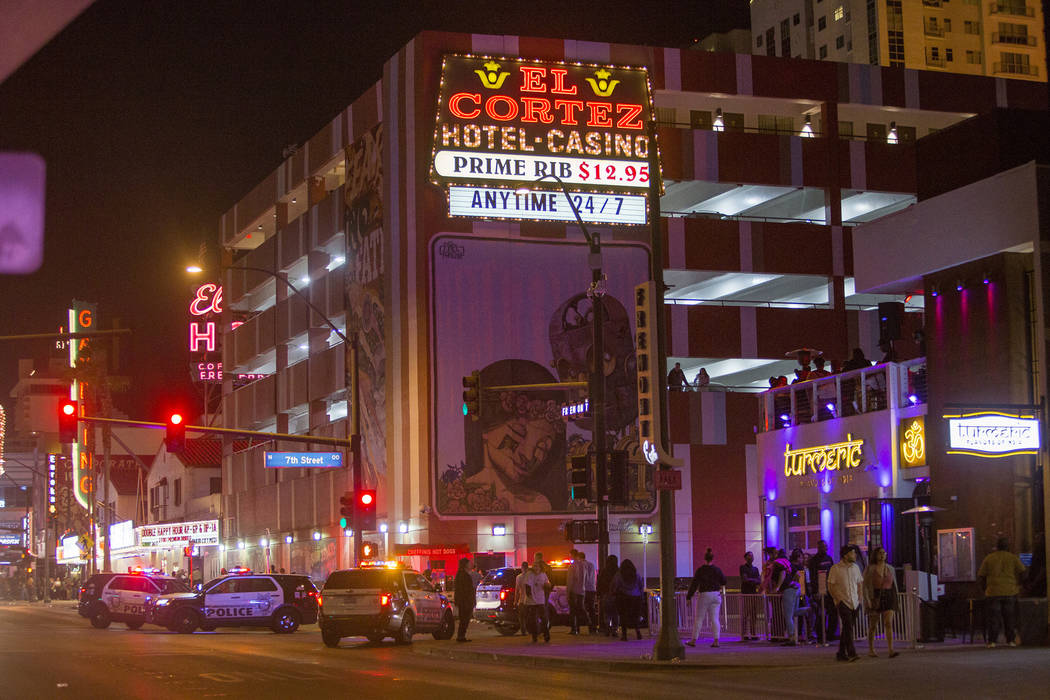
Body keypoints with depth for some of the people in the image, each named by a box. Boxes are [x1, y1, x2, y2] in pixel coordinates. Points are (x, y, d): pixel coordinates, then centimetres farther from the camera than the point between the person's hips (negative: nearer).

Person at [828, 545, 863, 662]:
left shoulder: (855, 567, 11)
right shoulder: (835, 569, -6)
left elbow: (859, 584, 20)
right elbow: (830, 587, -5)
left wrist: (859, 599, 10)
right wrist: (838, 600, -11)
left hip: (854, 603, 6)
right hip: (843, 602, -6)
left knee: (847, 628, 9)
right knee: (848, 627, -17)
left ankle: (841, 653, 18)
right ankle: (851, 653, -22)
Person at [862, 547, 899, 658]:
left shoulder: (890, 568, 10)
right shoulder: (870, 569, -3)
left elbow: (894, 585, 16)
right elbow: (865, 586, -7)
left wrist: (895, 600, 12)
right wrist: (868, 600, -16)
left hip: (888, 598, 3)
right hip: (875, 598, -3)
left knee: (888, 623, -10)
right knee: (872, 625, 6)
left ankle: (891, 650, -17)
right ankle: (871, 650, 19)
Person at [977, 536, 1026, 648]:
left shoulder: (988, 559, 6)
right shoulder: (1013, 558, 5)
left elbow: (980, 576, 4)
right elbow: (1022, 572, -1)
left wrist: (985, 588, 16)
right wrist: (1018, 585, 13)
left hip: (993, 592, 0)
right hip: (1010, 592, 0)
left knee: (994, 617, 0)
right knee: (1010, 617, 8)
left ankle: (992, 641, -5)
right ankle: (1011, 640, 6)